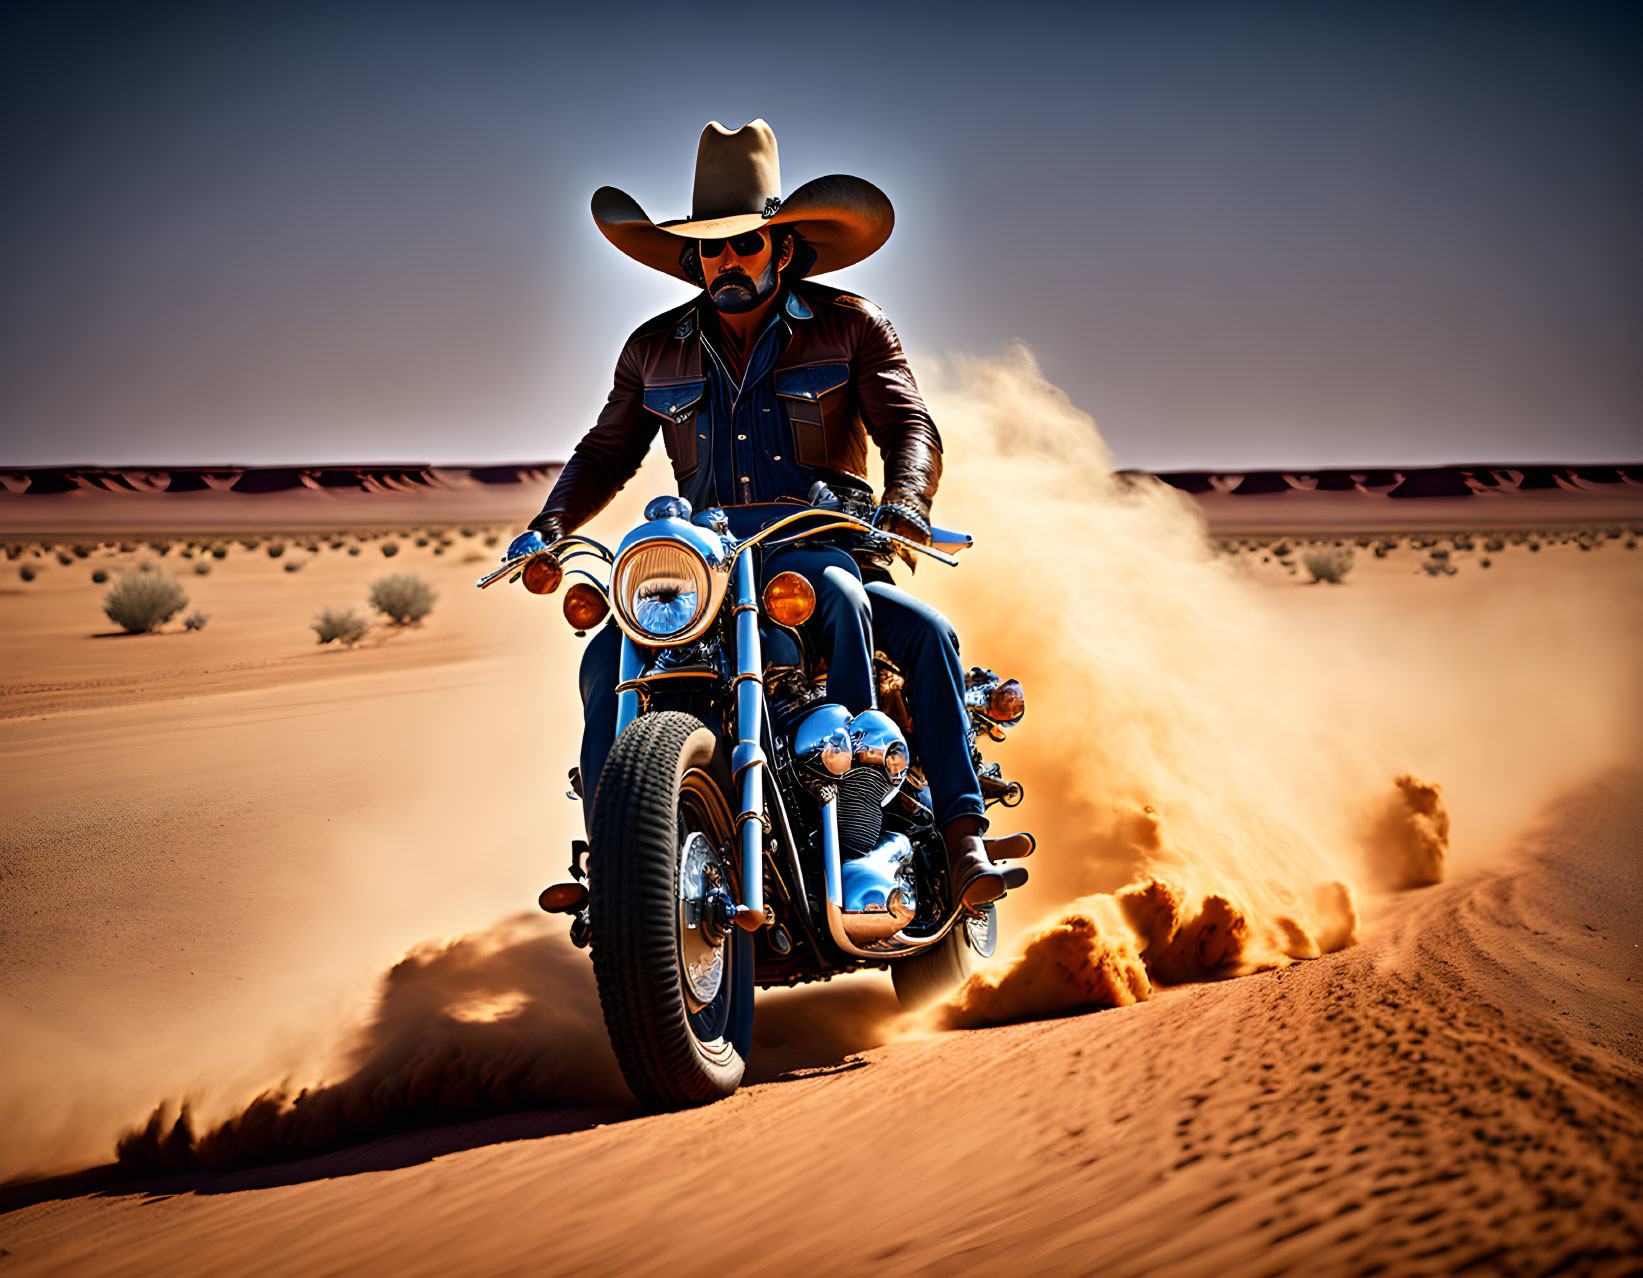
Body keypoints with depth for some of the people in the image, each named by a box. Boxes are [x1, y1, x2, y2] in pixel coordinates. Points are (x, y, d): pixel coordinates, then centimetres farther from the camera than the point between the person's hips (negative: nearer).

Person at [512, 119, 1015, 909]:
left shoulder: (850, 327, 3)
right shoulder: (656, 349, 13)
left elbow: (911, 429, -6)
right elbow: (607, 451, 20)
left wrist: (902, 505, -28)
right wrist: (552, 522, 1)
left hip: (819, 553, -2)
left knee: (926, 633, -29)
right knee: (606, 658, -21)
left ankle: (961, 841, -28)